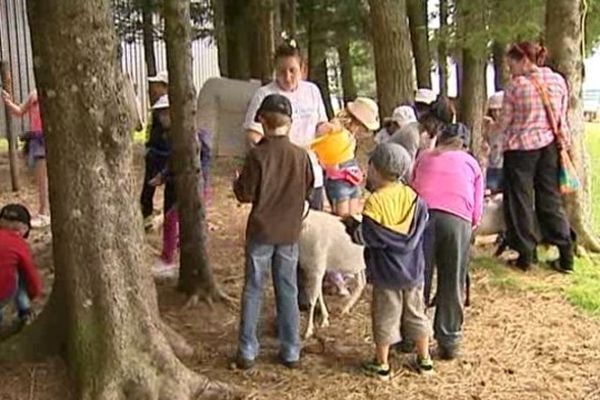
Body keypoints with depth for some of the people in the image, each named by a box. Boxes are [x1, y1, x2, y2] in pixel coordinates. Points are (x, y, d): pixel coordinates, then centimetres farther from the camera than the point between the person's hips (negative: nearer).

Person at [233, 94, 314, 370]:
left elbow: (245, 194, -12)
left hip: (261, 232, -2)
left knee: (253, 290, 8)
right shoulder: (301, 155, -4)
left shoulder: (257, 155, -14)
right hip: (290, 233, 3)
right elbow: (308, 191, 7)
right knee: (287, 291, 12)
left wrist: (236, 184, 8)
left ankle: (247, 352, 11)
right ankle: (291, 352, 17)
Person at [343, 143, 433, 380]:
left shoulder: (375, 202, -18)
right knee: (415, 313, 17)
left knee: (384, 317, 8)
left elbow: (367, 237, -18)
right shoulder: (413, 196, -2)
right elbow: (421, 227, 3)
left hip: (386, 271, -5)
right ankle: (424, 360, 27)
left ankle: (381, 364, 18)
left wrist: (352, 226, -1)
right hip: (413, 268, 5)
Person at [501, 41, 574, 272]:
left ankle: (525, 256, 10)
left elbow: (505, 123, -4)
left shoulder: (516, 85, -10)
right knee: (551, 198, 12)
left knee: (520, 200, 6)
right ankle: (566, 255, 11)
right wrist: (563, 145, 16)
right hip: (550, 145, 5)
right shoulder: (558, 81, 4)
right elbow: (562, 119, 7)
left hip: (521, 146, -5)